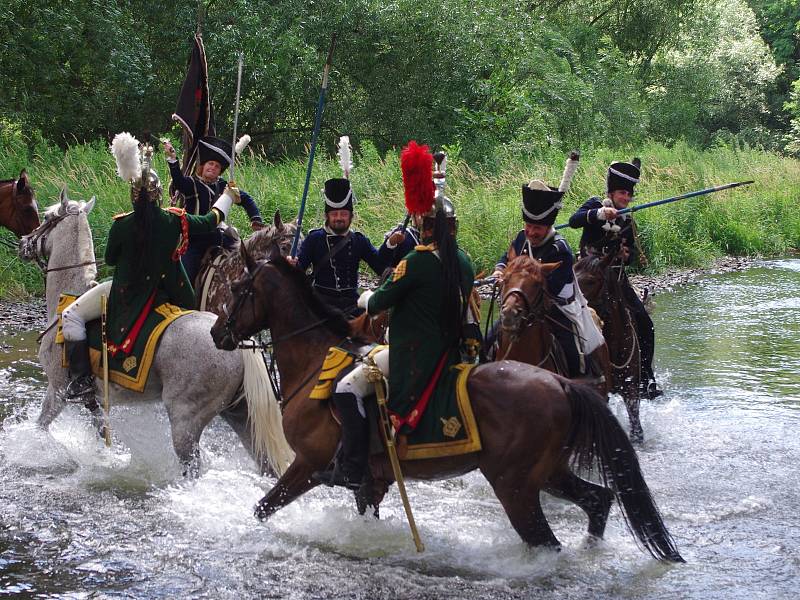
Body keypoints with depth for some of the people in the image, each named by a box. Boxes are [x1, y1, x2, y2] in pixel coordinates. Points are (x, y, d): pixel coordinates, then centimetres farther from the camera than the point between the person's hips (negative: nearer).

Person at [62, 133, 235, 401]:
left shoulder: (121, 226, -17)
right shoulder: (176, 221, -9)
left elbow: (110, 259, -1)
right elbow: (210, 221, 8)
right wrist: (227, 196, 25)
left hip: (127, 295, -4)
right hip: (168, 291, 4)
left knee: (71, 316, 5)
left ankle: (81, 381, -7)